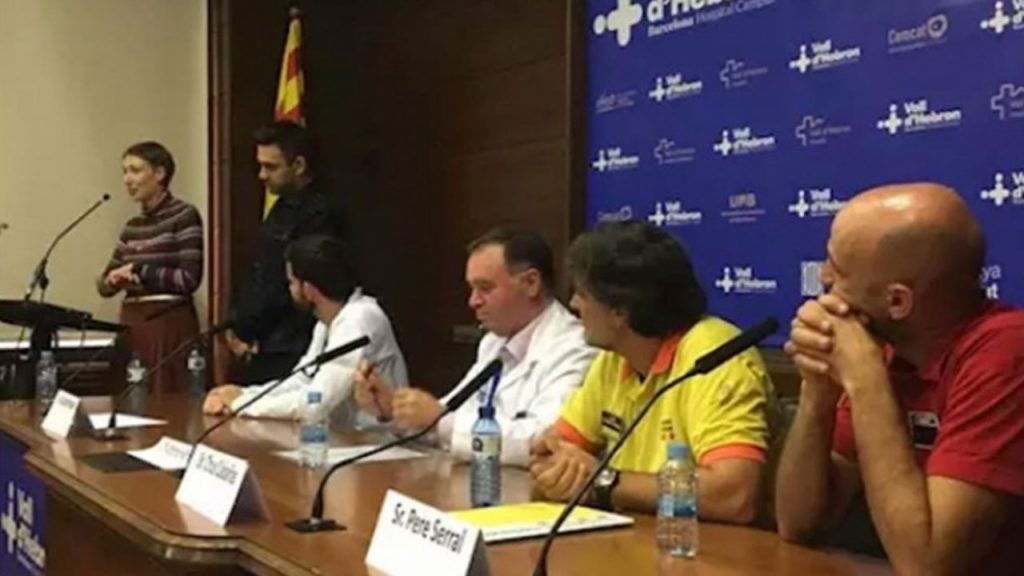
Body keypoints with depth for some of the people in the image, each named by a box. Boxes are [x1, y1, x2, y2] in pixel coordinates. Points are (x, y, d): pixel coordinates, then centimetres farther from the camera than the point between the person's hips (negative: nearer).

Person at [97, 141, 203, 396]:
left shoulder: (184, 215, -6)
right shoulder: (132, 226, 14)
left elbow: (189, 279, -14)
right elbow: (104, 283, 14)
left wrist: (139, 272, -10)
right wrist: (113, 280, -8)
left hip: (170, 324, -6)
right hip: (132, 323, 7)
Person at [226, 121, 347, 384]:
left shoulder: (320, 214, -14)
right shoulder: (282, 208, 15)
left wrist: (245, 331, -8)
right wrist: (236, 325, 3)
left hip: (289, 354, -8)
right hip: (261, 346, 8)